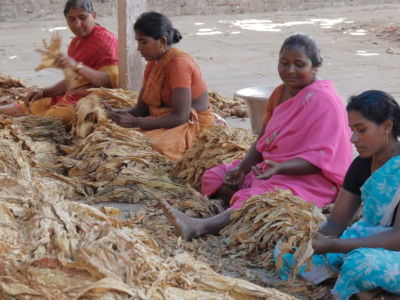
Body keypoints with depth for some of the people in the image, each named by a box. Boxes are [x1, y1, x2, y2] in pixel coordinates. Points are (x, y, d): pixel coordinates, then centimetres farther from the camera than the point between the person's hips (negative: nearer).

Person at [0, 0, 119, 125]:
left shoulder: (105, 40, -9)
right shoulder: (76, 42, 20)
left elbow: (111, 81, -24)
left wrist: (77, 67, -35)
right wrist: (44, 92, 13)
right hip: (67, 98, 9)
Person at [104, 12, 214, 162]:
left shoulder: (178, 62, -16)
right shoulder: (152, 64, 12)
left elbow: (180, 117, -22)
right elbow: (141, 109, 11)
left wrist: (135, 122, -25)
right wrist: (116, 112, -10)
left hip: (193, 126, -7)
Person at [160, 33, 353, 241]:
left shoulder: (324, 101, -15)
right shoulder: (280, 93, 12)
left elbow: (320, 159, -20)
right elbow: (264, 141, 14)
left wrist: (280, 167, -35)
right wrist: (243, 168, -5)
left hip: (311, 177, -10)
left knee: (257, 197, -38)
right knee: (214, 177, 0)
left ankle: (199, 227, -59)